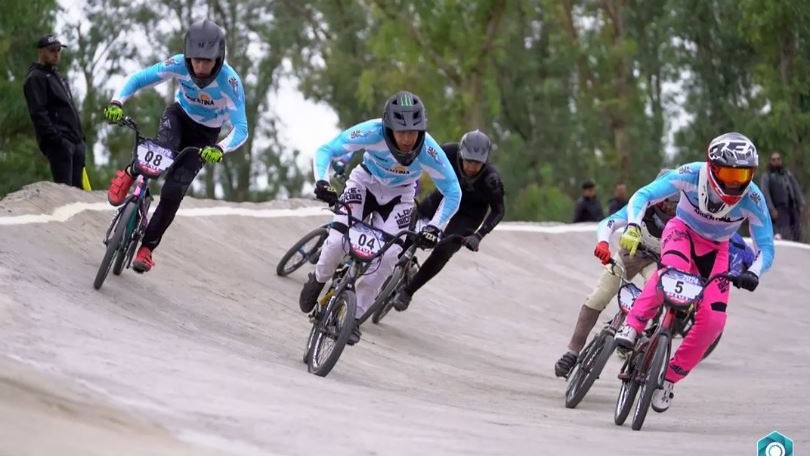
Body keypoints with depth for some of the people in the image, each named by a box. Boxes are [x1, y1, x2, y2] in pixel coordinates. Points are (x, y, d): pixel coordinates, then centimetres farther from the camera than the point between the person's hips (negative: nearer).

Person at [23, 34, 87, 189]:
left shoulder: (58, 77, 27)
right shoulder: (36, 78, -3)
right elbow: (38, 113, -13)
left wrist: (80, 136, 20)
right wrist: (54, 137, -22)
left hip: (75, 140, 9)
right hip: (59, 141, -9)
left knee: (77, 187, 2)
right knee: (65, 187, -17)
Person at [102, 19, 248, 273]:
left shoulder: (229, 81, -34)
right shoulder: (179, 64, -27)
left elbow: (241, 129, -37)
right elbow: (139, 79, -20)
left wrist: (220, 149, -56)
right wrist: (117, 102, -38)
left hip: (204, 136, -1)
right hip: (179, 115, 1)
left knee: (173, 191, -13)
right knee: (164, 147, -36)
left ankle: (147, 248, 1)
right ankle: (129, 175, -5)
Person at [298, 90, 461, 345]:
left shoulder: (429, 152, -34)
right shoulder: (372, 133, -35)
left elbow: (453, 193, -21)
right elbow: (326, 150, -26)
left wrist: (434, 227, -32)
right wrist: (321, 181, -43)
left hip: (398, 196, 1)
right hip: (365, 182, -1)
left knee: (388, 256, -18)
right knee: (337, 240, -21)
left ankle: (355, 315, 1)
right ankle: (318, 280, 13)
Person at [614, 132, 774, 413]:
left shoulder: (752, 199, -26)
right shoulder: (692, 175, -29)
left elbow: (765, 248, -21)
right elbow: (642, 196, -28)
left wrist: (753, 274, -42)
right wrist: (633, 227, -47)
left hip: (715, 249, 2)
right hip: (682, 230, -2)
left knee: (713, 321, -14)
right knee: (674, 268, -40)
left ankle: (669, 378, 1)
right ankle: (632, 326, -33)